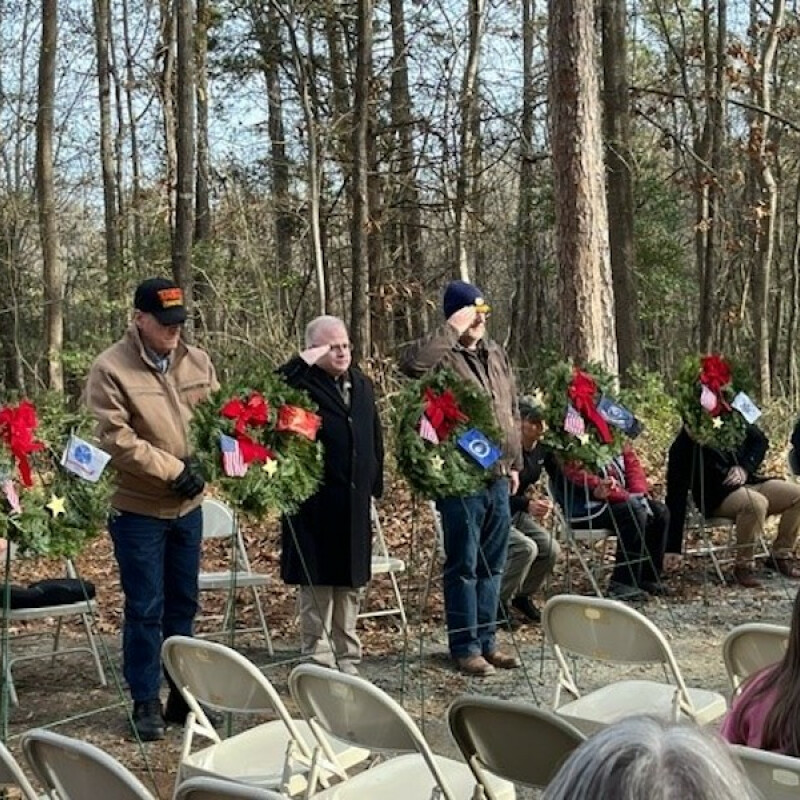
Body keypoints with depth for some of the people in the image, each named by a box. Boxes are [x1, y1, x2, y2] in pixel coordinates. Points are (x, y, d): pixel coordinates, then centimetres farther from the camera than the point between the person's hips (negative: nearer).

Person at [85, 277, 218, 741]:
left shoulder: (197, 361, 3)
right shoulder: (111, 369, -13)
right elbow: (117, 439, -18)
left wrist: (202, 464, -8)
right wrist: (173, 470, -19)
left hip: (189, 505, 5)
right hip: (139, 510, -5)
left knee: (183, 605, 14)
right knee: (145, 610, 2)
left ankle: (183, 695, 26)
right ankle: (146, 702, 14)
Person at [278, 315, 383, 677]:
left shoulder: (362, 385, 12)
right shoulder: (303, 383, -9)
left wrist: (375, 484, 15)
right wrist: (301, 362, -26)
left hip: (355, 504, 6)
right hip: (316, 506, -6)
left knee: (350, 585, 15)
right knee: (318, 585, 2)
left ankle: (347, 659, 26)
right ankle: (319, 661, 12)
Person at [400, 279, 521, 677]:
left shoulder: (495, 353, 15)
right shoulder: (442, 355, -9)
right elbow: (410, 361, -34)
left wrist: (515, 462, 20)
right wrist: (451, 331, -24)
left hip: (497, 477, 7)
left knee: (491, 565, 13)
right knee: (463, 565, 0)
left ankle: (486, 641, 23)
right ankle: (465, 646, 10)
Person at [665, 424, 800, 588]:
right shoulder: (681, 447, -15)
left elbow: (760, 440, 14)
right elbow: (676, 493, -16)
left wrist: (745, 467, -6)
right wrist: (673, 548, -19)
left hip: (749, 481, 6)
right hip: (718, 495, -6)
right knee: (756, 503, -35)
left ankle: (782, 556, 4)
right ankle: (743, 567, -20)